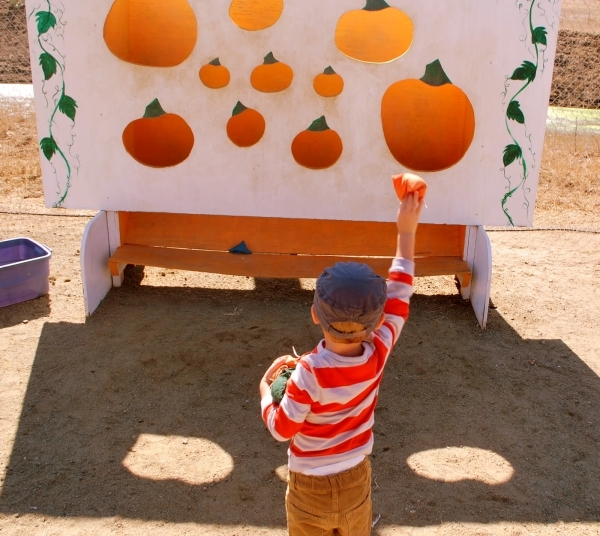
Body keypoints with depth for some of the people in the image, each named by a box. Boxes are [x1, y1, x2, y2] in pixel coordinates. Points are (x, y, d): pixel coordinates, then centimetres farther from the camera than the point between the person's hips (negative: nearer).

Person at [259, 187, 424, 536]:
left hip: (310, 488, -3)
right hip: (356, 481, 4)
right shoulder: (379, 353, -20)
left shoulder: (310, 372, -31)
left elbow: (282, 428, -19)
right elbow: (399, 295, -8)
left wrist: (266, 387, -2)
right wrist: (407, 231, -3)